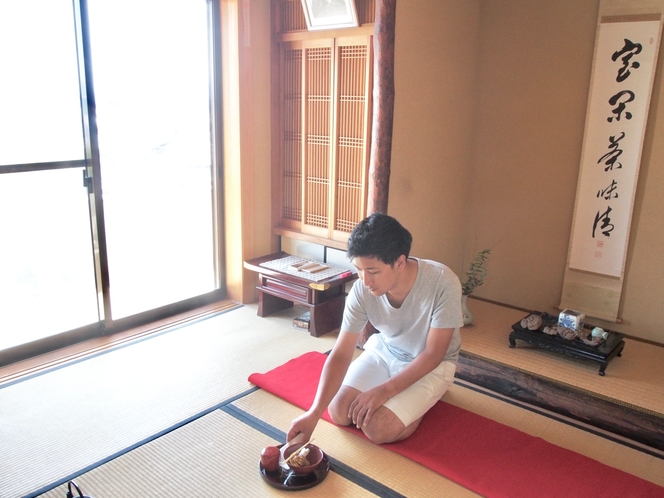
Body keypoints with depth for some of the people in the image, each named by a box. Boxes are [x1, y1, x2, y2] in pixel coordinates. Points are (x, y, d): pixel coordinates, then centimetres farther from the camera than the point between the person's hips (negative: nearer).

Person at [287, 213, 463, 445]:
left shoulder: (443, 283, -33)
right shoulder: (361, 291, -23)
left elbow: (433, 355, -24)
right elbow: (341, 354, -20)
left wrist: (383, 391, -27)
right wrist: (314, 413, -30)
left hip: (433, 363, -4)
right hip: (384, 351, 4)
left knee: (378, 429, -19)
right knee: (339, 412, -9)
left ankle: (423, 397, 9)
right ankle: (404, 398, 16)